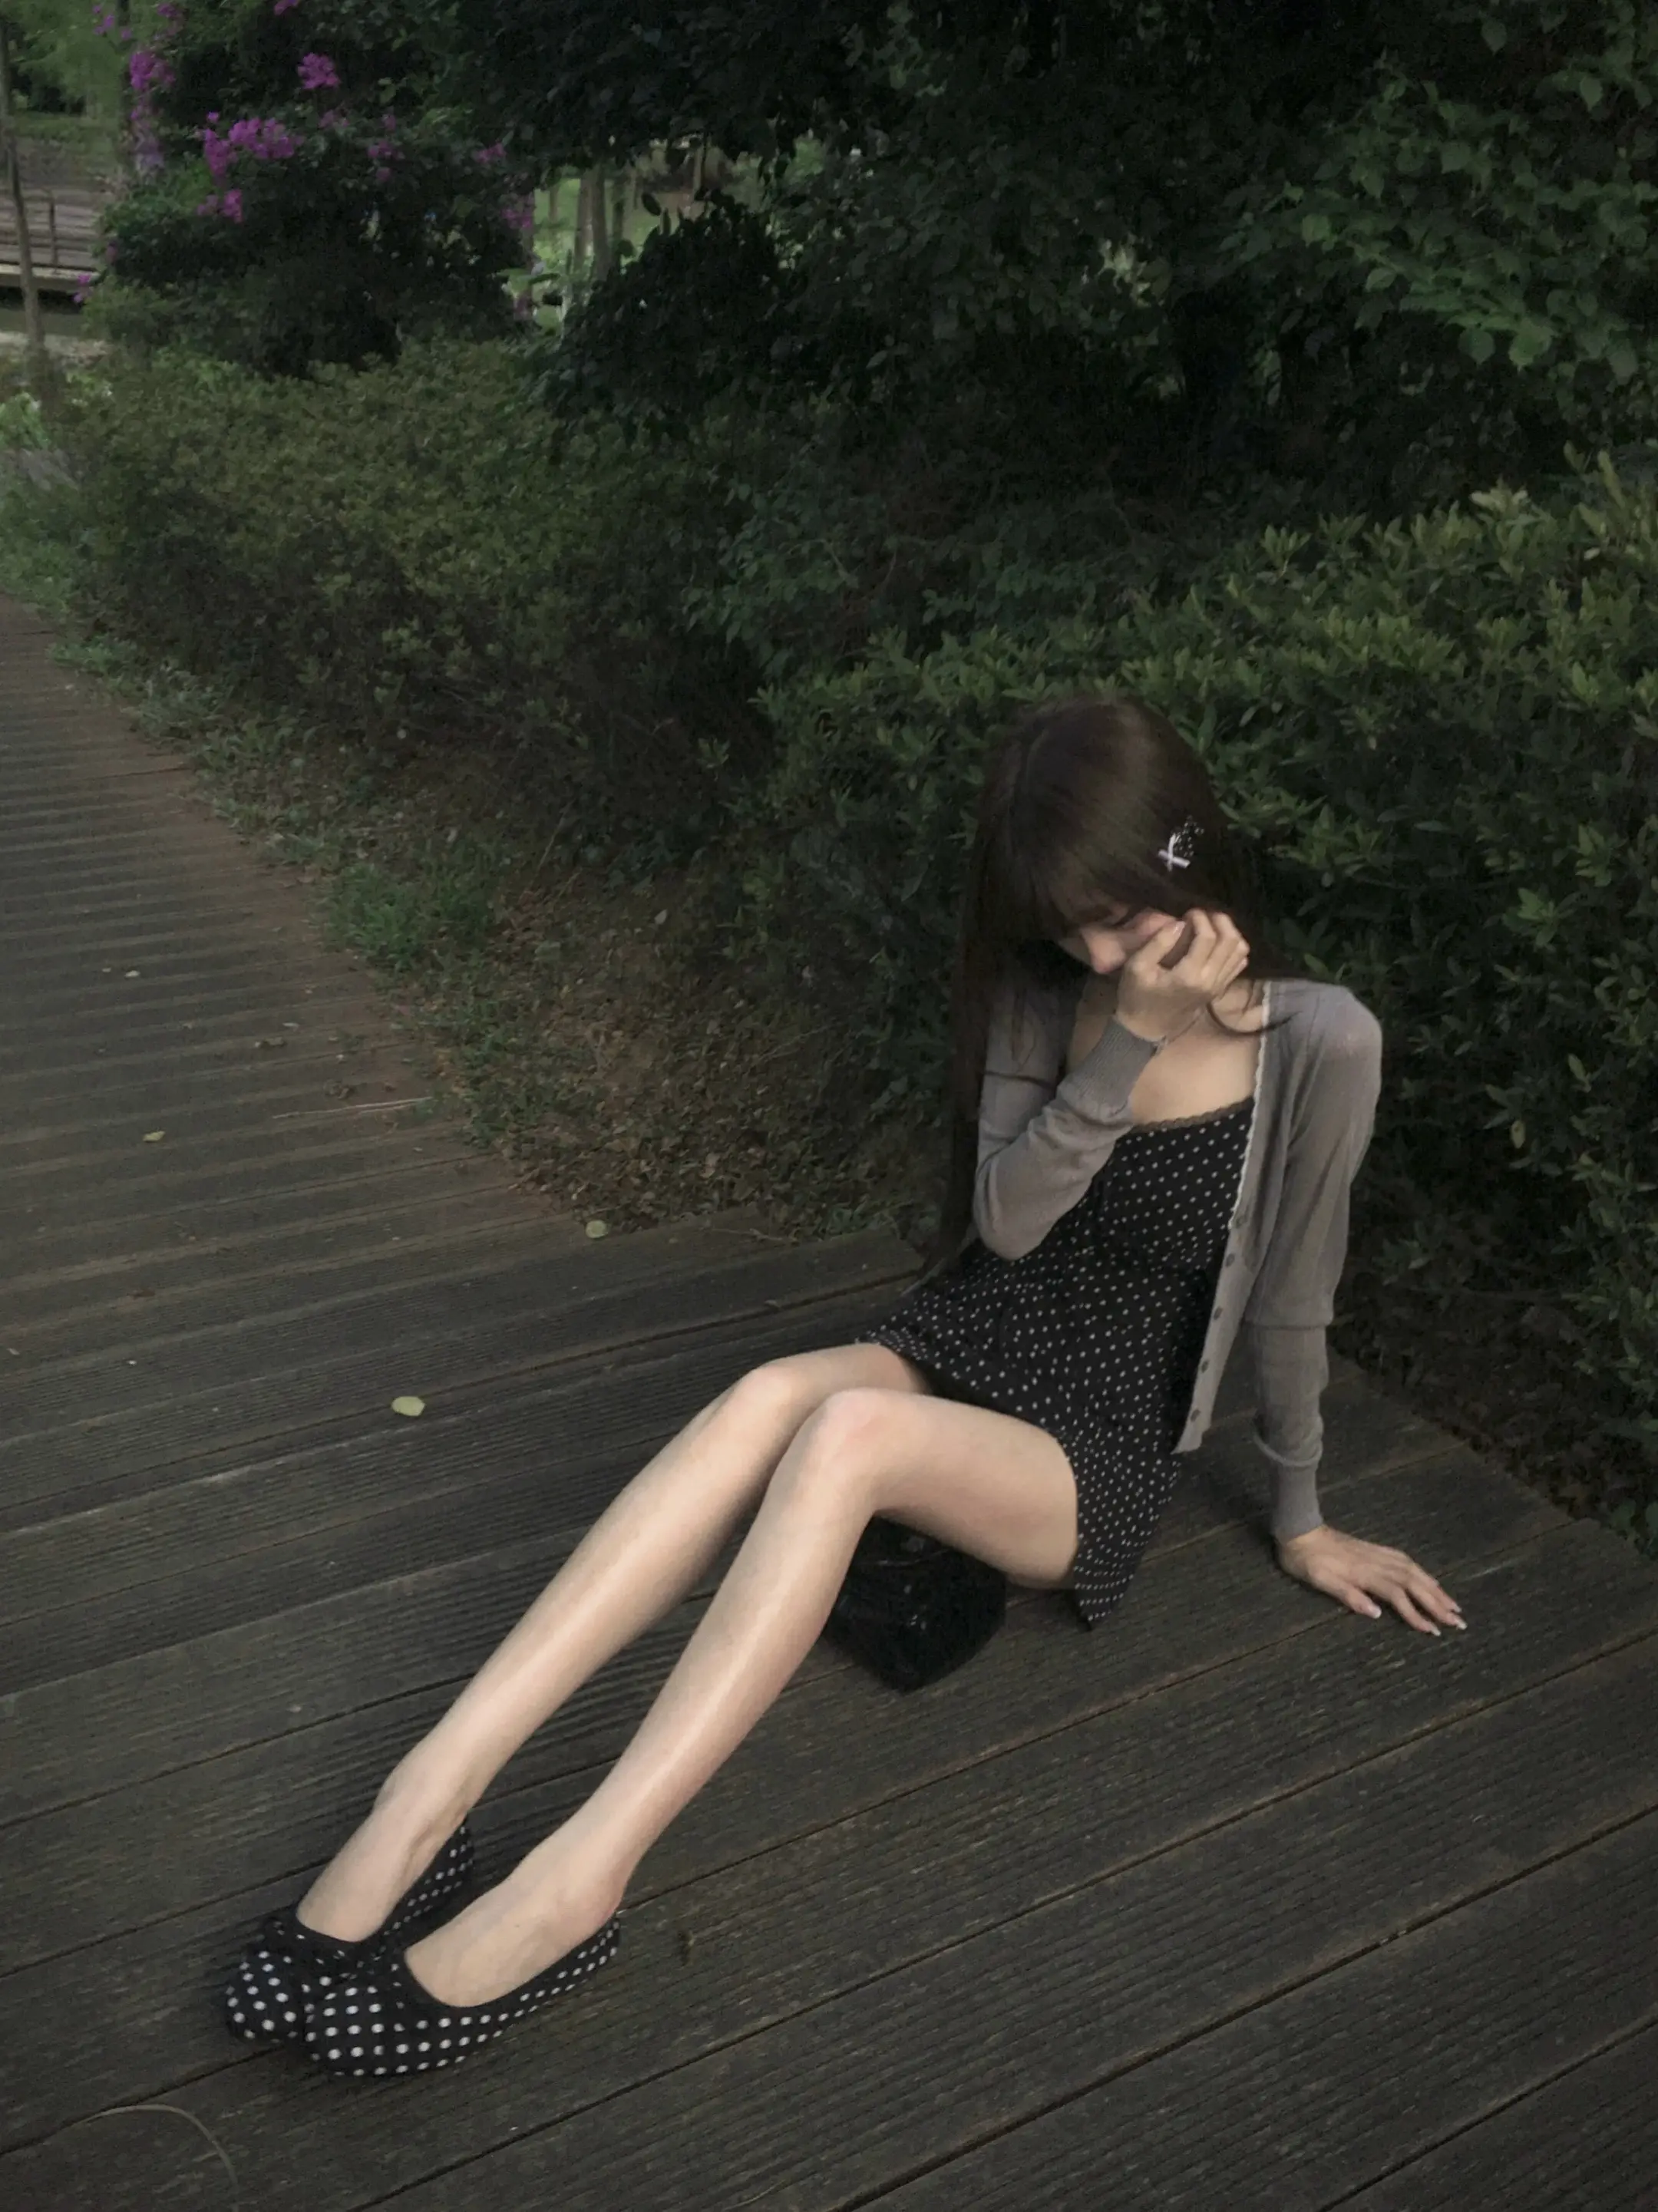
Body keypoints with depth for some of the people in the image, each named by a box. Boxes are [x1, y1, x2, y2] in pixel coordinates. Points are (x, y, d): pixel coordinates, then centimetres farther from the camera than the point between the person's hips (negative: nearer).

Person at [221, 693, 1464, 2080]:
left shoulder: (1320, 1045, -11)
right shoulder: (1046, 993, 1)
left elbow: (1293, 1303, -2)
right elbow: (1006, 1221, -8)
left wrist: (1303, 1520, 8)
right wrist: (1133, 1042, -18)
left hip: (1102, 1461, -3)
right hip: (953, 1355, 4)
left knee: (847, 1430, -36)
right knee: (770, 1397, -32)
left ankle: (575, 1882, -41)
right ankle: (437, 1786, -38)